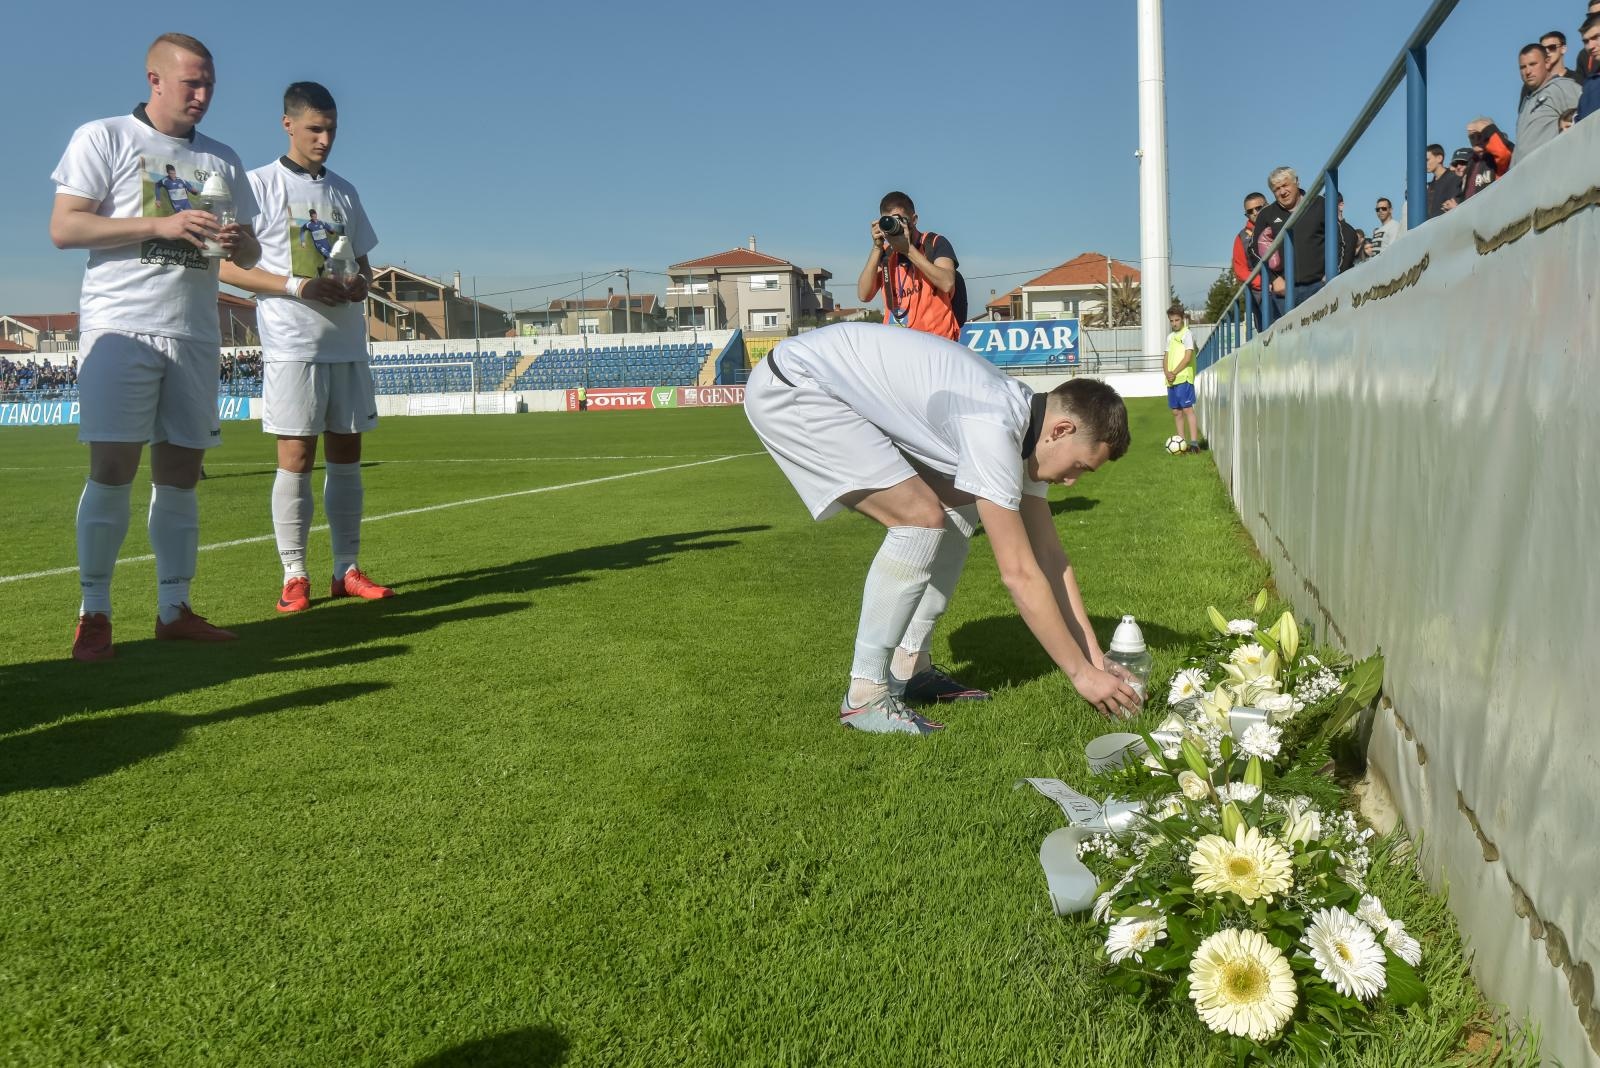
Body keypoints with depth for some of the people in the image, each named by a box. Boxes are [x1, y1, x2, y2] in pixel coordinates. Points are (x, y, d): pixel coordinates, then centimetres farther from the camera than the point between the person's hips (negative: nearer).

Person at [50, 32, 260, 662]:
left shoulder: (222, 159, 18)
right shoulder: (104, 138, 3)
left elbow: (248, 252, 20)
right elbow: (63, 228, -6)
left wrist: (241, 245, -5)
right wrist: (161, 225, -16)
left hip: (196, 335, 5)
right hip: (121, 328, -4)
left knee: (180, 474, 5)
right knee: (111, 472, -8)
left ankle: (174, 610, 11)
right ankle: (93, 615, 1)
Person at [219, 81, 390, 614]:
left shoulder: (344, 191, 15)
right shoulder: (258, 184, 0)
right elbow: (227, 266, -4)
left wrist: (361, 283, -3)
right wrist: (297, 284, -17)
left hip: (347, 344, 5)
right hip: (292, 346, -5)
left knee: (346, 457, 6)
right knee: (296, 460, -5)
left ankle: (347, 570, 14)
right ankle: (294, 577, 3)